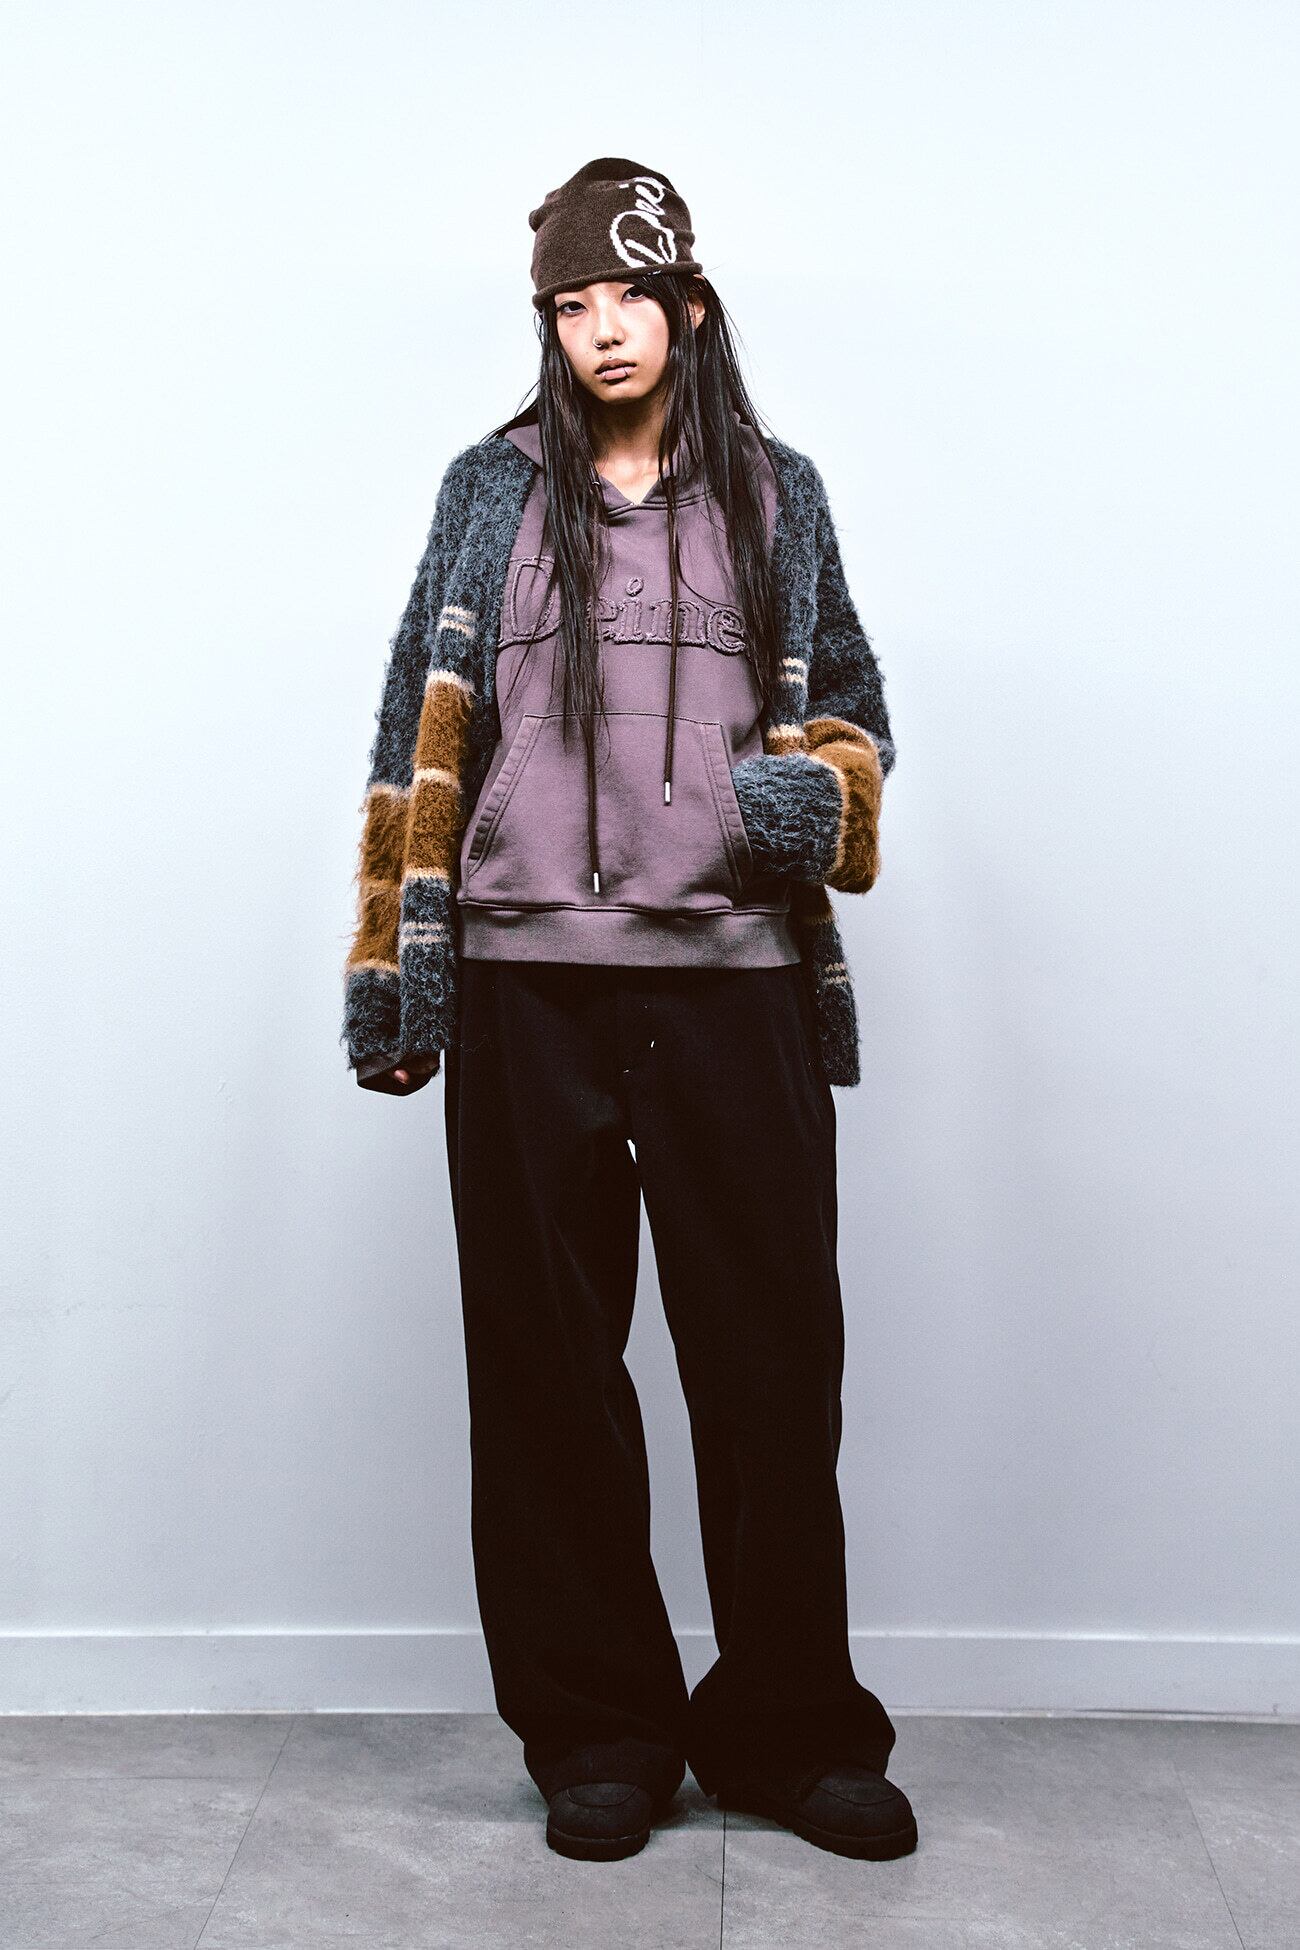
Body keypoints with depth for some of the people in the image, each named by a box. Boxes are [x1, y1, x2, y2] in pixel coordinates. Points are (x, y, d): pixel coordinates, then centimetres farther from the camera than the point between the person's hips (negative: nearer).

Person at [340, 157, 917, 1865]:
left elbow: (852, 704, 20)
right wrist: (393, 961, 5)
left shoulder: (776, 496, 14)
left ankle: (795, 1729, 18)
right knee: (548, 1370, 5)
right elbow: (424, 739, 11)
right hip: (527, 985, 0)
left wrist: (817, 785, -4)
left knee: (775, 1360, 2)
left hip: (737, 981, 0)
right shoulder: (494, 491, 13)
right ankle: (600, 1734, 19)